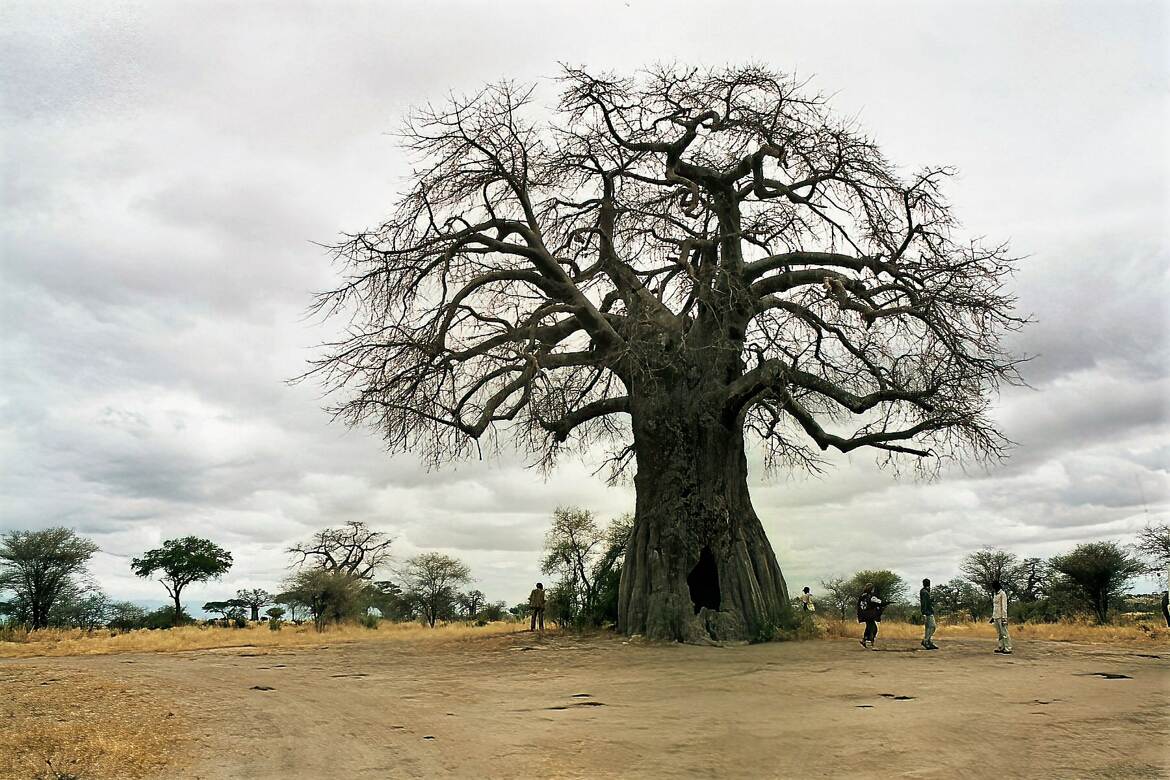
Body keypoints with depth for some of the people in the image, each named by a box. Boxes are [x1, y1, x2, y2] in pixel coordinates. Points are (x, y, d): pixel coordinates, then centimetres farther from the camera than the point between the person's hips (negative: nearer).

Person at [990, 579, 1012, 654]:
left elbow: (1004, 606, -14)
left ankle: (1008, 649, -7)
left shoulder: (1002, 594, -10)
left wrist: (1004, 618, -18)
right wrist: (993, 617, 22)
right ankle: (1001, 648, 14)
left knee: (1004, 633, -8)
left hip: (1001, 616, -9)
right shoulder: (995, 594, 15)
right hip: (996, 616, 9)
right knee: (1000, 633, 10)